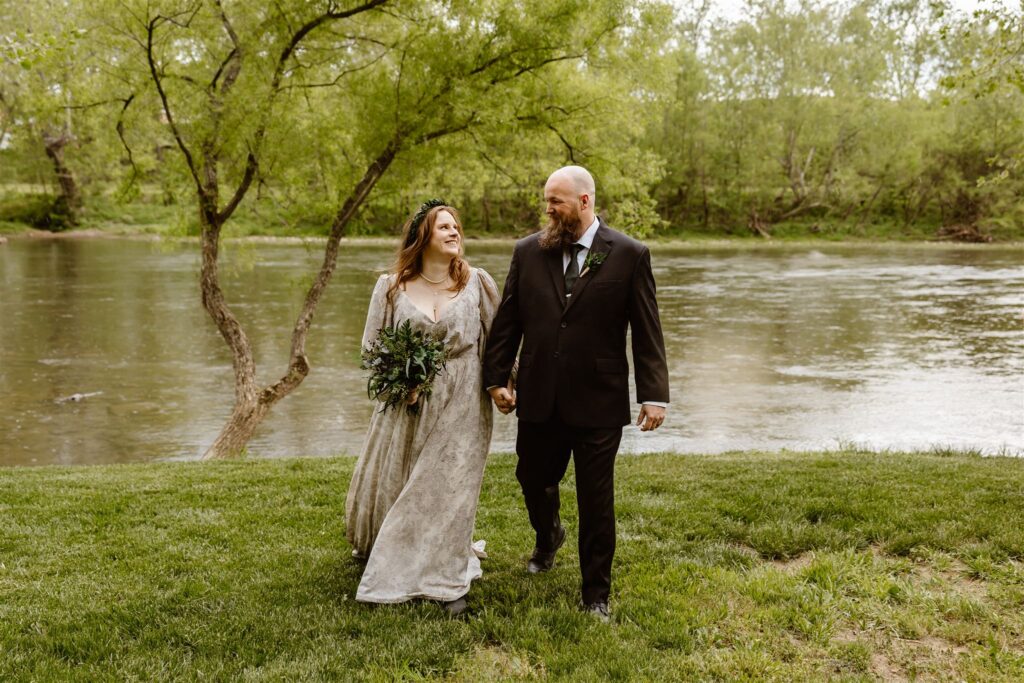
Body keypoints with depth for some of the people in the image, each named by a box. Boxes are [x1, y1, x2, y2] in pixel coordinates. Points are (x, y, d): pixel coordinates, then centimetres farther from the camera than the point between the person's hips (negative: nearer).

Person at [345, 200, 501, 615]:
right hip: (406, 404, 2)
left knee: (448, 489, -1)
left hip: (461, 406, -1)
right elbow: (371, 345, 5)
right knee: (387, 485, 12)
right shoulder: (391, 287, 0)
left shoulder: (477, 283, -1)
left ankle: (449, 580, 11)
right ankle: (381, 557, 41)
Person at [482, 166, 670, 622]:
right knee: (532, 480, 18)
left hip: (598, 401, -3)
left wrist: (653, 394, -8)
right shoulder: (528, 251, 3)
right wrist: (496, 378, 3)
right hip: (539, 398, 3)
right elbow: (507, 321, 8)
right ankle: (548, 537, 52)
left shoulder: (629, 255, -5)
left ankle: (596, 593, 22)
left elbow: (647, 331, -4)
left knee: (596, 501, 5)